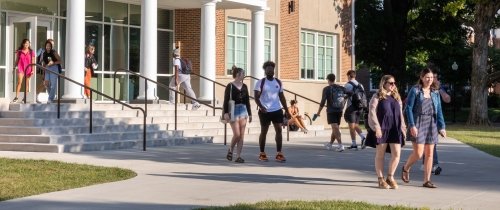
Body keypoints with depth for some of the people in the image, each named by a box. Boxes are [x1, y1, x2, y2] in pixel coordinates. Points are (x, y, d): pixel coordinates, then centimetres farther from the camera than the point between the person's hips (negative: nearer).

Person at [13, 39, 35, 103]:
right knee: (19, 82, -13)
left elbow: (33, 62, 5)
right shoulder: (19, 51, 5)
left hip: (28, 69, 1)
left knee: (27, 83, 5)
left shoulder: (31, 52, 5)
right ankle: (16, 97, -13)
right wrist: (15, 67, 6)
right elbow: (17, 60, 11)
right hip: (20, 68, -1)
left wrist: (32, 70, 0)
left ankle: (25, 98, 11)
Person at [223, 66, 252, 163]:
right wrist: (225, 112, -16)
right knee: (237, 134, -10)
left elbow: (247, 101, 15)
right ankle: (230, 150, 16)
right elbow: (226, 100, -8)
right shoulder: (230, 86, -5)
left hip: (243, 111, 5)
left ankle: (238, 156, 3)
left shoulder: (244, 87, 10)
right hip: (233, 111, -5)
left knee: (242, 136, 0)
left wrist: (249, 114, 14)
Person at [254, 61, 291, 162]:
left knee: (279, 131, -3)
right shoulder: (260, 82, -5)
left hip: (277, 110, 4)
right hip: (265, 111, -4)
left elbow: (282, 97, 14)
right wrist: (261, 106, -27)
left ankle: (279, 154, 0)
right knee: (264, 132, 5)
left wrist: (286, 110, 10)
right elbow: (256, 97, -10)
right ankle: (262, 154, 15)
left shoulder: (278, 82, 9)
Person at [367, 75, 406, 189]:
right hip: (381, 128, -4)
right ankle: (381, 179, 12)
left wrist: (402, 127, 14)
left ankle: (390, 177, 12)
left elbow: (400, 113, 21)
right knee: (380, 154, 3)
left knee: (396, 153, -4)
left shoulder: (397, 97, 17)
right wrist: (376, 127, -15)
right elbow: (372, 112, -7)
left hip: (395, 128, 5)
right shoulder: (377, 97, 0)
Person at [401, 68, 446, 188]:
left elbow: (439, 110, 12)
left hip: (431, 125, 5)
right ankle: (405, 168, 19)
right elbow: (408, 108, -7)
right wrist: (412, 125, -15)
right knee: (418, 153, -9)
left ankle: (427, 181, 10)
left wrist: (441, 127, 5)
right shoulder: (415, 90, -5)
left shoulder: (435, 92, 9)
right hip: (418, 124, -5)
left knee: (429, 153, 4)